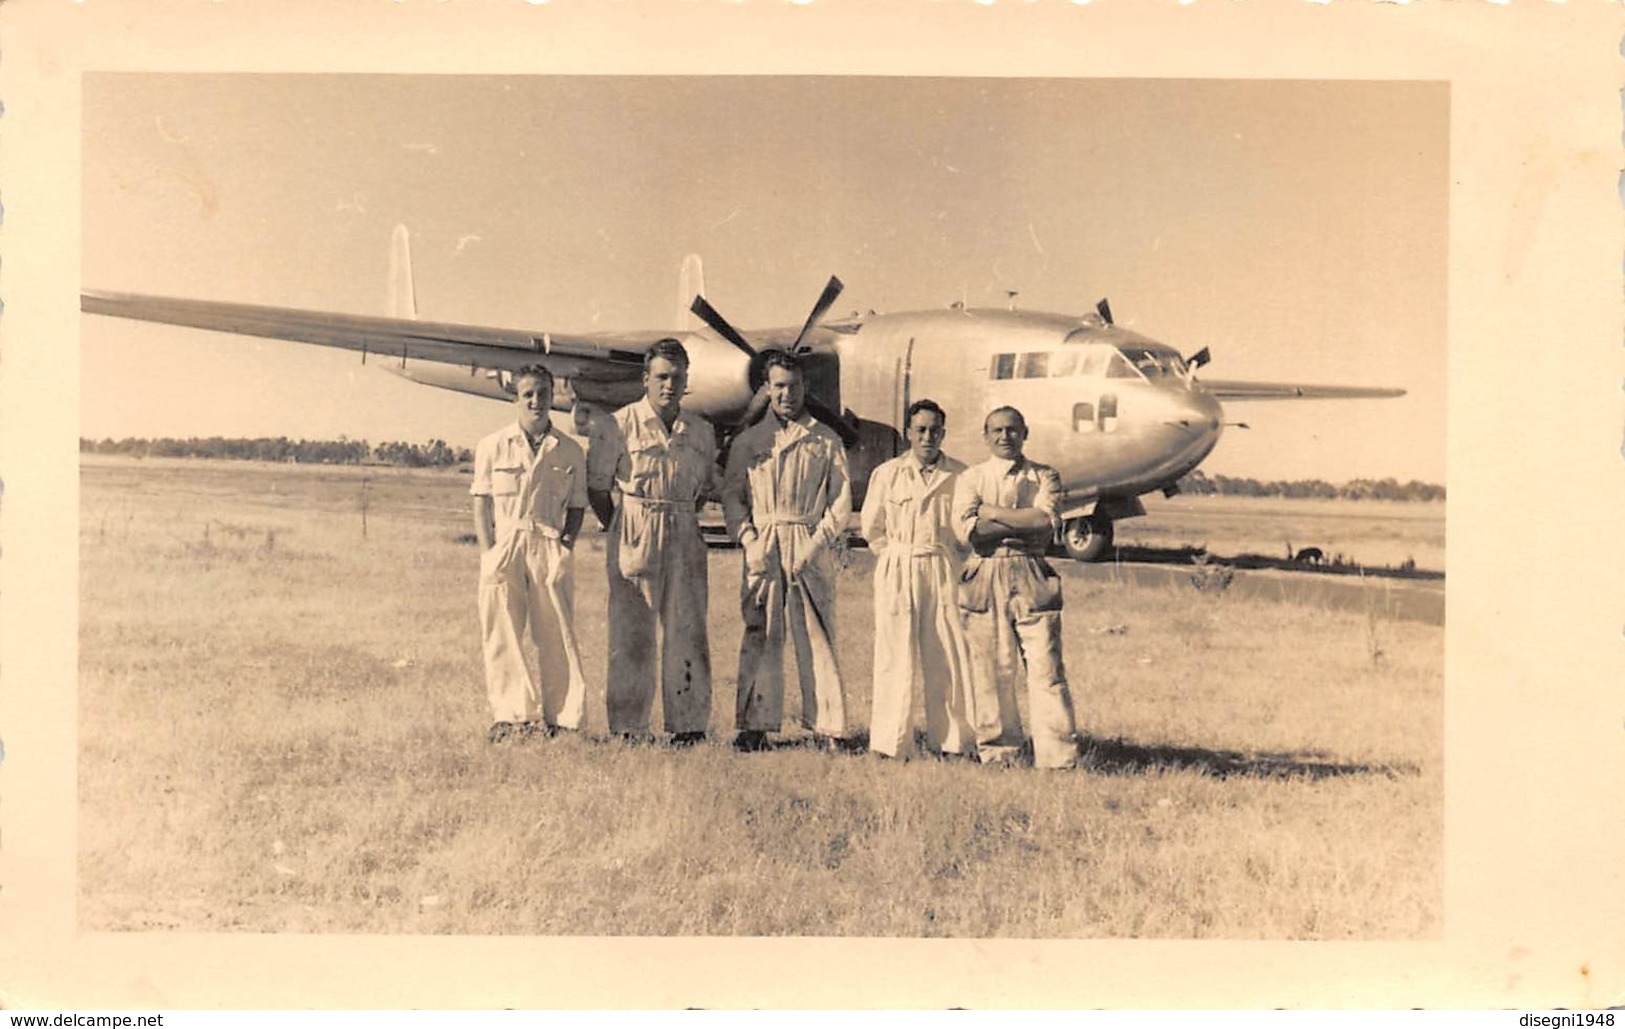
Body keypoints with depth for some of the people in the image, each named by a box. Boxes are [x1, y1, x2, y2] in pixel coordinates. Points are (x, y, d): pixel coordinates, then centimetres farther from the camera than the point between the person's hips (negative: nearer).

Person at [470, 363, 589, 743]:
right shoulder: (492, 446, 6)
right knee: (503, 635, 0)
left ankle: (560, 718, 4)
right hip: (503, 546, 0)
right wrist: (488, 554, -5)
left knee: (556, 634, -1)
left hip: (550, 548, 0)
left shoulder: (571, 452, 8)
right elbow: (481, 503, 5)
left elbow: (576, 506, 12)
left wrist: (565, 545, -2)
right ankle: (512, 715, 5)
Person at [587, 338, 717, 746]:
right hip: (635, 534, -3)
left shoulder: (702, 432, 8)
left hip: (685, 536, 3)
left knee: (686, 629, 4)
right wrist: (623, 530, 1)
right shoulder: (622, 424, -4)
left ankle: (689, 722, 12)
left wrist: (682, 520, 10)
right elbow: (596, 484, 1)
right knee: (631, 630, 1)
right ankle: (627, 726, 10)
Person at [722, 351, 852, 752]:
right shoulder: (747, 441, 12)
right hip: (763, 549, 1)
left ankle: (826, 725, 3)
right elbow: (731, 494, 8)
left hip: (811, 549, -1)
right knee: (759, 635, -1)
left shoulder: (826, 440, 9)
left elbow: (841, 500, 6)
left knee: (817, 636, -2)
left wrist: (817, 543, -7)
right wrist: (750, 541, -5)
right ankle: (755, 725, 4)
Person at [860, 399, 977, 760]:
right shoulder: (887, 474, 2)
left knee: (950, 656, 0)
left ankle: (953, 739, 10)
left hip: (944, 572, 1)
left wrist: (949, 558, 7)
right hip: (897, 574, -1)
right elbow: (872, 528, 9)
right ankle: (890, 743, 6)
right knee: (896, 657, -1)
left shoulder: (959, 476, 3)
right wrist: (897, 556, 7)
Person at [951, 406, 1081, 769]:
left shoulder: (1044, 477, 12)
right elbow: (967, 530, -6)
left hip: (1032, 580, 0)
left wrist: (992, 512, -5)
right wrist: (1023, 524, -7)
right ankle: (995, 753, 12)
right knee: (991, 671, 1)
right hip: (984, 580, 1)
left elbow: (1047, 522, -8)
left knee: (1046, 668, -6)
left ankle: (1058, 759, -5)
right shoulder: (970, 478, 11)